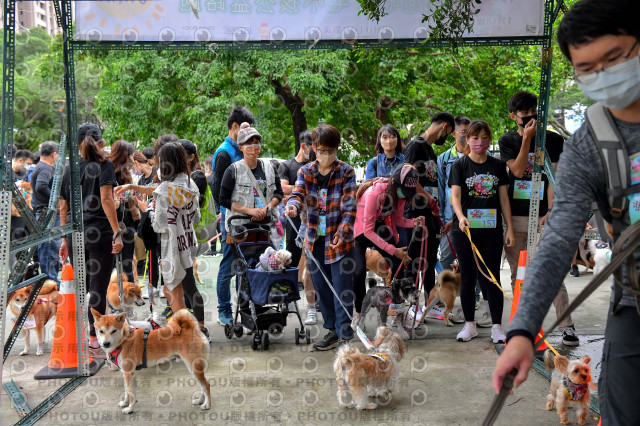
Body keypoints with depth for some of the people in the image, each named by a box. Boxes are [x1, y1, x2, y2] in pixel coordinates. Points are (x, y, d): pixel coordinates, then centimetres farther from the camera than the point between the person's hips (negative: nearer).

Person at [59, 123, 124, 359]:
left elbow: (63, 207, 14)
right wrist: (117, 233, -14)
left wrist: (65, 239, 20)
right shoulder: (103, 164, -1)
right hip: (99, 233, -5)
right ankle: (94, 341, 3)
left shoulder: (69, 168, 13)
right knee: (98, 288, 0)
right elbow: (106, 199, -13)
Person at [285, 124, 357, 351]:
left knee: (342, 288, -4)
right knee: (321, 288, 11)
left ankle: (344, 334, 3)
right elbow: (297, 194, -6)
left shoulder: (346, 172, -4)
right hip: (315, 239, 4)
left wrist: (342, 231, -24)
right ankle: (332, 329, 24)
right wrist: (292, 205, -31)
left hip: (339, 239, -4)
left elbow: (350, 206, -10)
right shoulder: (305, 171, 6)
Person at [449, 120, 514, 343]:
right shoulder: (460, 165, 2)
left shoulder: (498, 166, 9)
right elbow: (455, 195, -10)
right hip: (465, 230, -1)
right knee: (468, 276, 5)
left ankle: (497, 326, 7)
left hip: (492, 230, 1)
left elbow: (503, 198, 10)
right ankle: (469, 324, 16)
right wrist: (460, 217, -28)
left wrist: (510, 228, 5)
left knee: (492, 278, 1)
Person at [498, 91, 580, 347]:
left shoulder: (553, 140, 6)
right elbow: (517, 170, -5)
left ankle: (566, 326, -2)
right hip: (516, 216, 2)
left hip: (543, 216, -2)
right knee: (518, 275, 6)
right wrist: (527, 138, -11)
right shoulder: (507, 141, 11)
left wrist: (551, 211, -12)